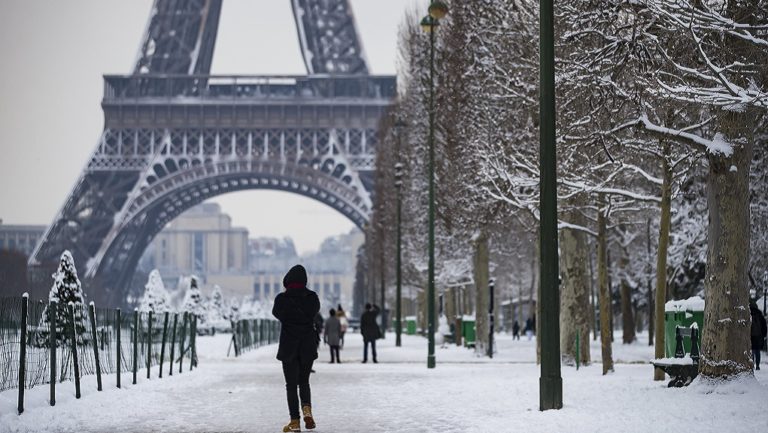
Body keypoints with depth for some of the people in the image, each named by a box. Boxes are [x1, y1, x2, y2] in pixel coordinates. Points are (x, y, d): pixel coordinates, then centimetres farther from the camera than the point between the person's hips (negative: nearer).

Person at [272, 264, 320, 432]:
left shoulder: (282, 299, -12)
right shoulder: (312, 297, -5)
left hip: (288, 347, -2)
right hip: (308, 346, 2)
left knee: (291, 384, 5)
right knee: (304, 381, 17)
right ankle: (307, 408, -8)